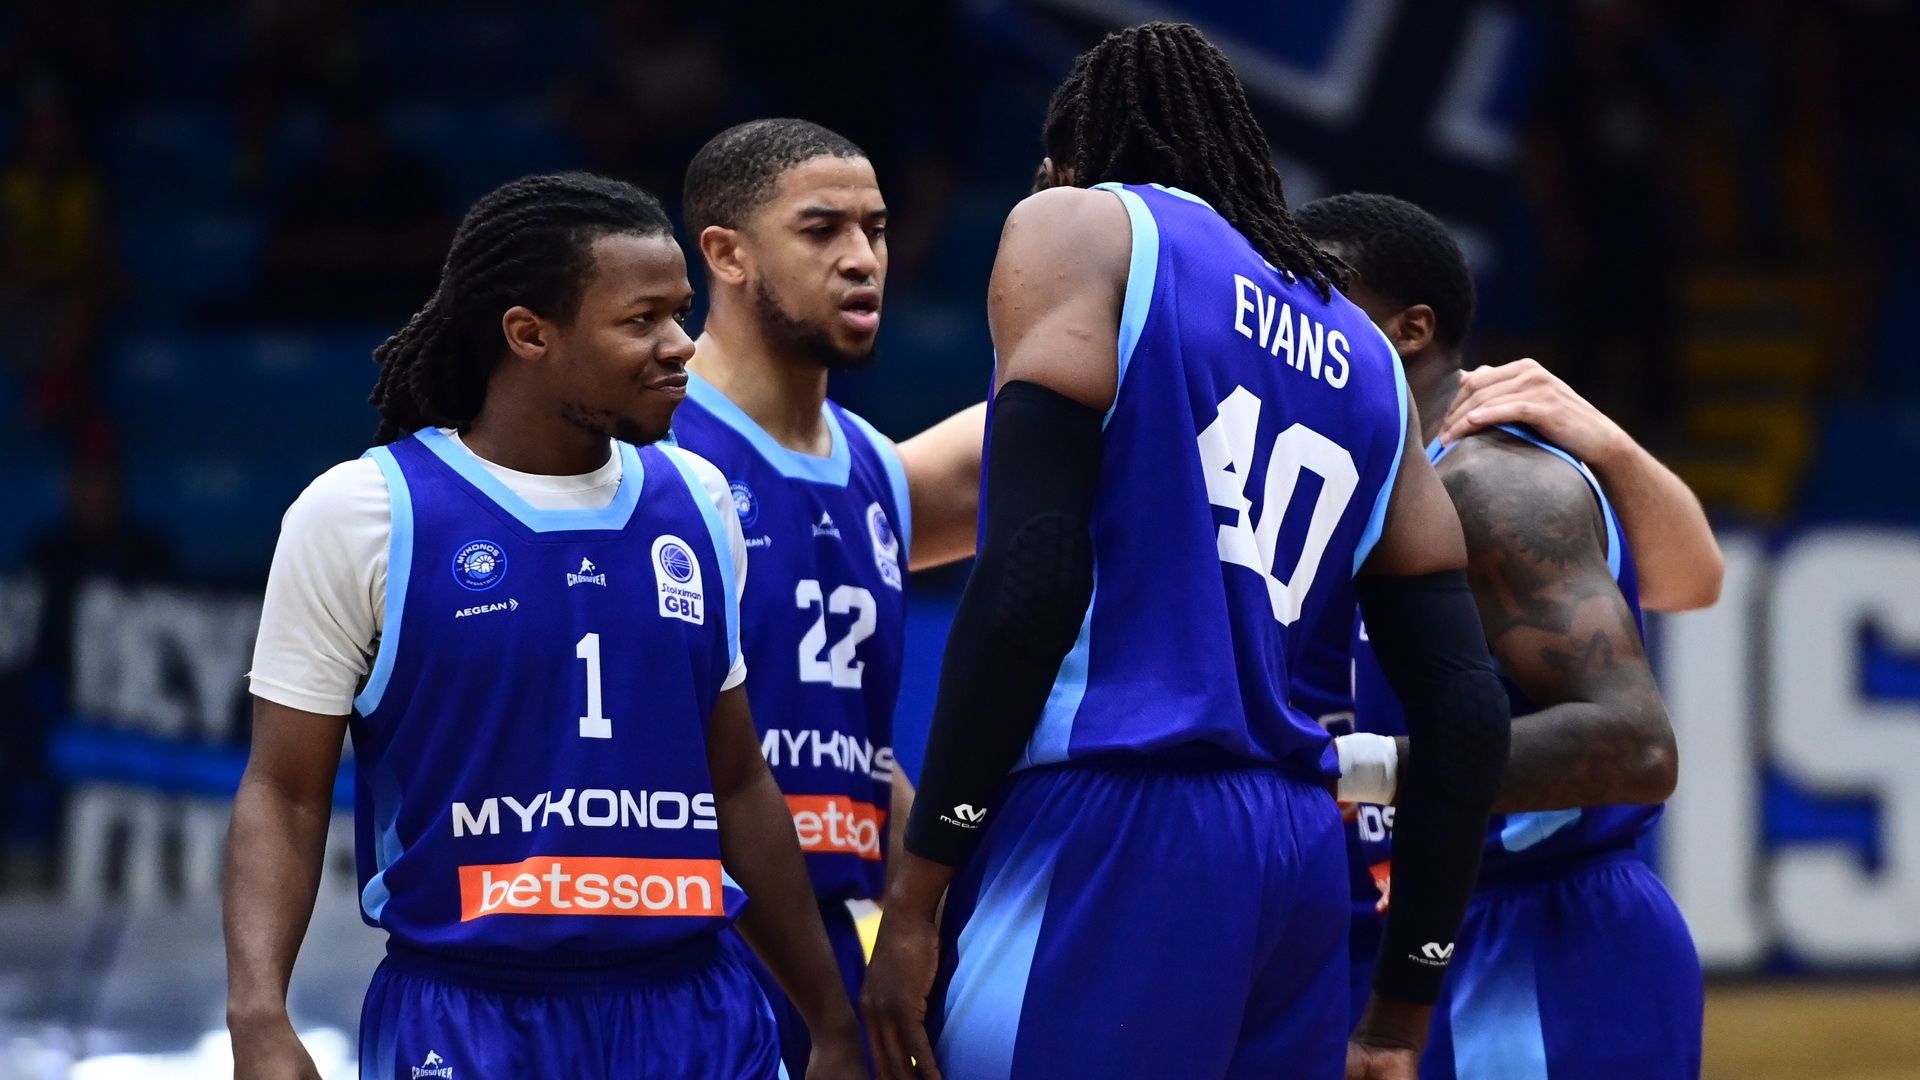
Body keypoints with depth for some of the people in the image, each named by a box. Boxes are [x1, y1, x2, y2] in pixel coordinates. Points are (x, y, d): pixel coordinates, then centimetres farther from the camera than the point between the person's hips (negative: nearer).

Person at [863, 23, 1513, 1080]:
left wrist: (916, 893, -10)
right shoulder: (1364, 359, 23)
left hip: (1107, 835, -7)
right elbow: (1468, 715, 18)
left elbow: (1031, 582, -10)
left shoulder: (1079, 231, 4)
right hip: (1299, 863, 7)